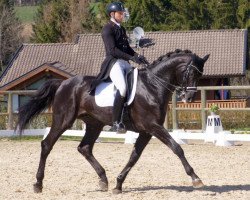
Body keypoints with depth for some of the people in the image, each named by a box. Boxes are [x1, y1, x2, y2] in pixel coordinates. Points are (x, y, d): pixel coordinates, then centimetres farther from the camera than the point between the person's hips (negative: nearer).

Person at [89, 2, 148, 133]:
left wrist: (137, 56, 2)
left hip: (124, 63, 9)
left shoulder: (121, 29, 19)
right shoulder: (107, 29, -7)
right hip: (113, 62, -9)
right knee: (122, 88, -30)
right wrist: (132, 58, -21)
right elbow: (112, 50, -17)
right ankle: (116, 123, -27)